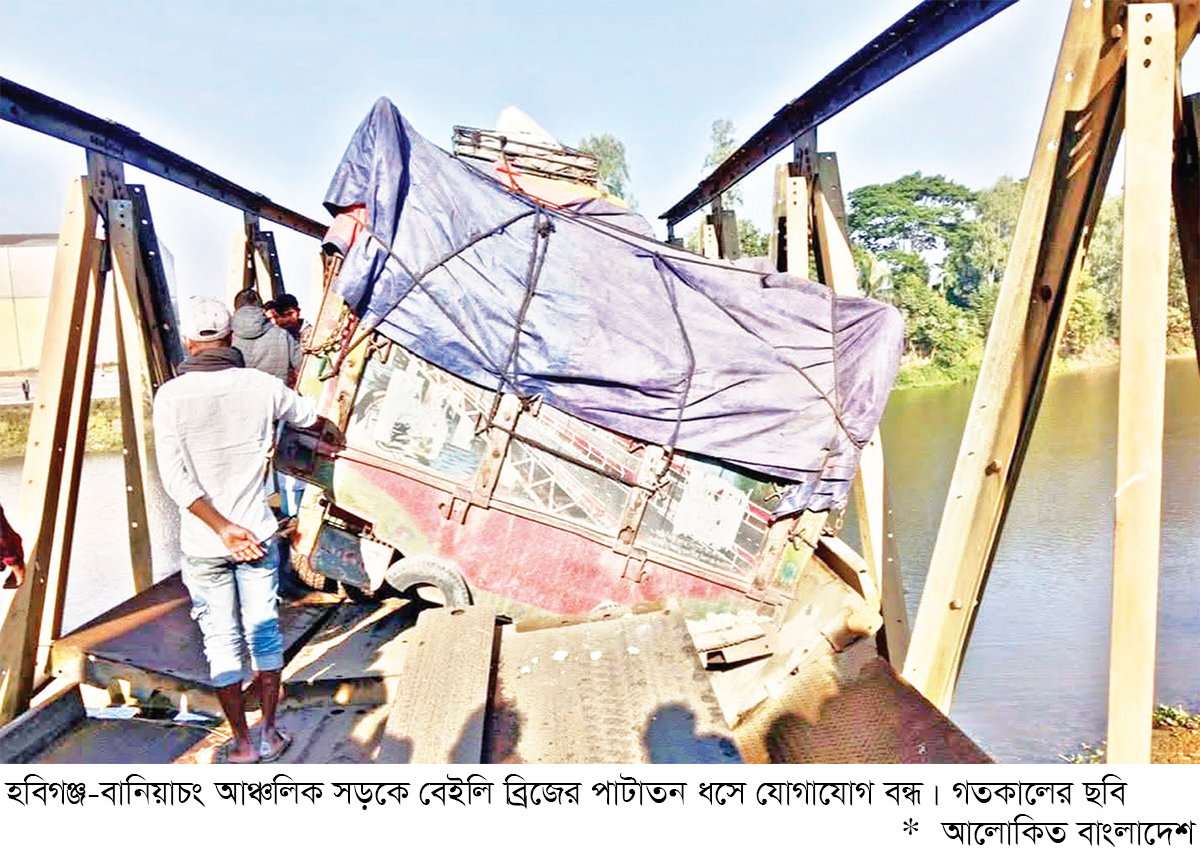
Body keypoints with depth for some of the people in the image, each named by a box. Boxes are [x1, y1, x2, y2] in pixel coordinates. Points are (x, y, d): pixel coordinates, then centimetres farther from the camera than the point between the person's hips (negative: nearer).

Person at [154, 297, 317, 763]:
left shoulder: (171, 395, -10)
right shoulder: (261, 385, -7)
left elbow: (175, 479, -16)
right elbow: (307, 415, 13)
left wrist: (223, 528, -13)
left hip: (202, 544, -1)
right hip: (258, 533, 1)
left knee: (222, 642, 12)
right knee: (264, 632, 14)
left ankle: (243, 743, 24)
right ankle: (269, 733, 26)